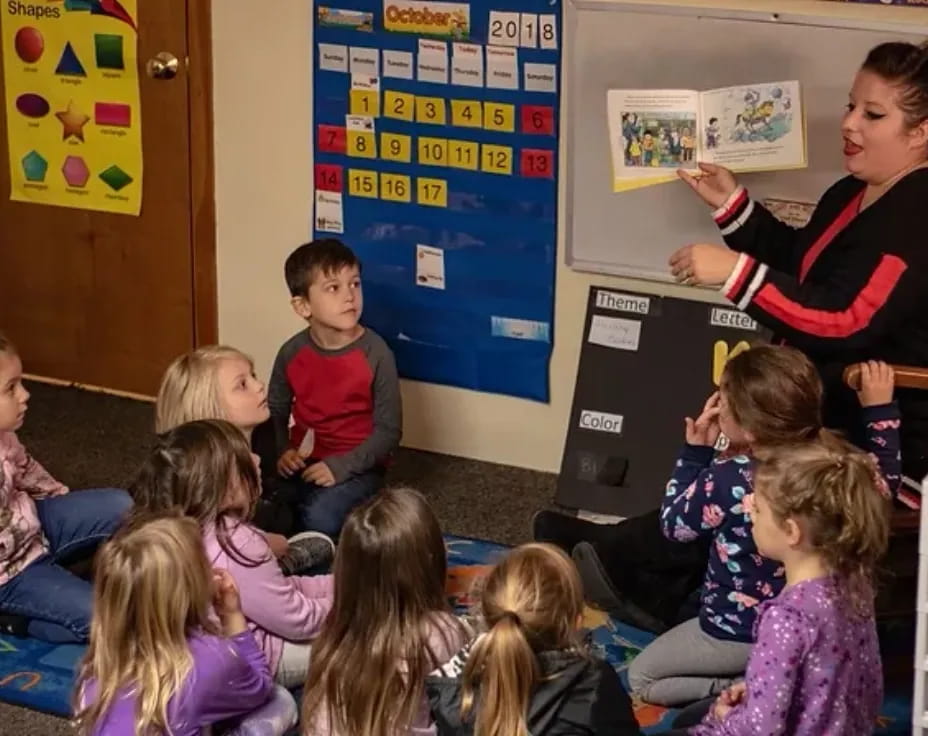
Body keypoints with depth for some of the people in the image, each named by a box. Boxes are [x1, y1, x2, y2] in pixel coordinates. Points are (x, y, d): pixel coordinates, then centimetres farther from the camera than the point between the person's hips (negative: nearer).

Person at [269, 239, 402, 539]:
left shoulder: (376, 353, -14)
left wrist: (342, 466, -21)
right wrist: (282, 451, -9)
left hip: (356, 465, -4)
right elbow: (275, 411, 10)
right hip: (303, 459, 4)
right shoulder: (292, 353, -4)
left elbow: (388, 429, -11)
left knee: (320, 517, -31)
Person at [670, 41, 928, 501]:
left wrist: (736, 271, -32)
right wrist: (731, 204, 14)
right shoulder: (852, 193, 11)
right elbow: (801, 266, 26)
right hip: (824, 422, 10)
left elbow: (845, 322, -30)